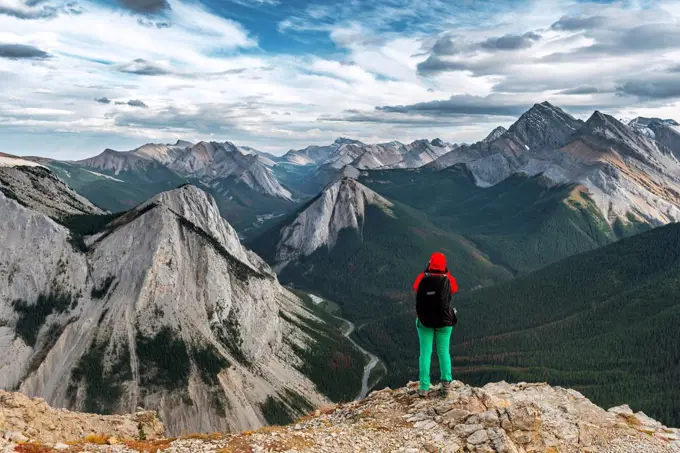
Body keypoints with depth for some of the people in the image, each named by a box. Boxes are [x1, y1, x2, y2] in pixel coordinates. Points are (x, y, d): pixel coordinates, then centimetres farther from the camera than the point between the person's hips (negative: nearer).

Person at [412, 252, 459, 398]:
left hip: (424, 320, 0)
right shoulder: (446, 280, -8)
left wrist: (425, 272, 9)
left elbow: (415, 287, 13)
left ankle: (424, 387, 3)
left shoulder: (423, 280, -9)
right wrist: (446, 272, 9)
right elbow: (454, 289, 13)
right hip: (444, 321, 0)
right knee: (443, 352, 12)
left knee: (425, 353, 4)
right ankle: (446, 382, 1)